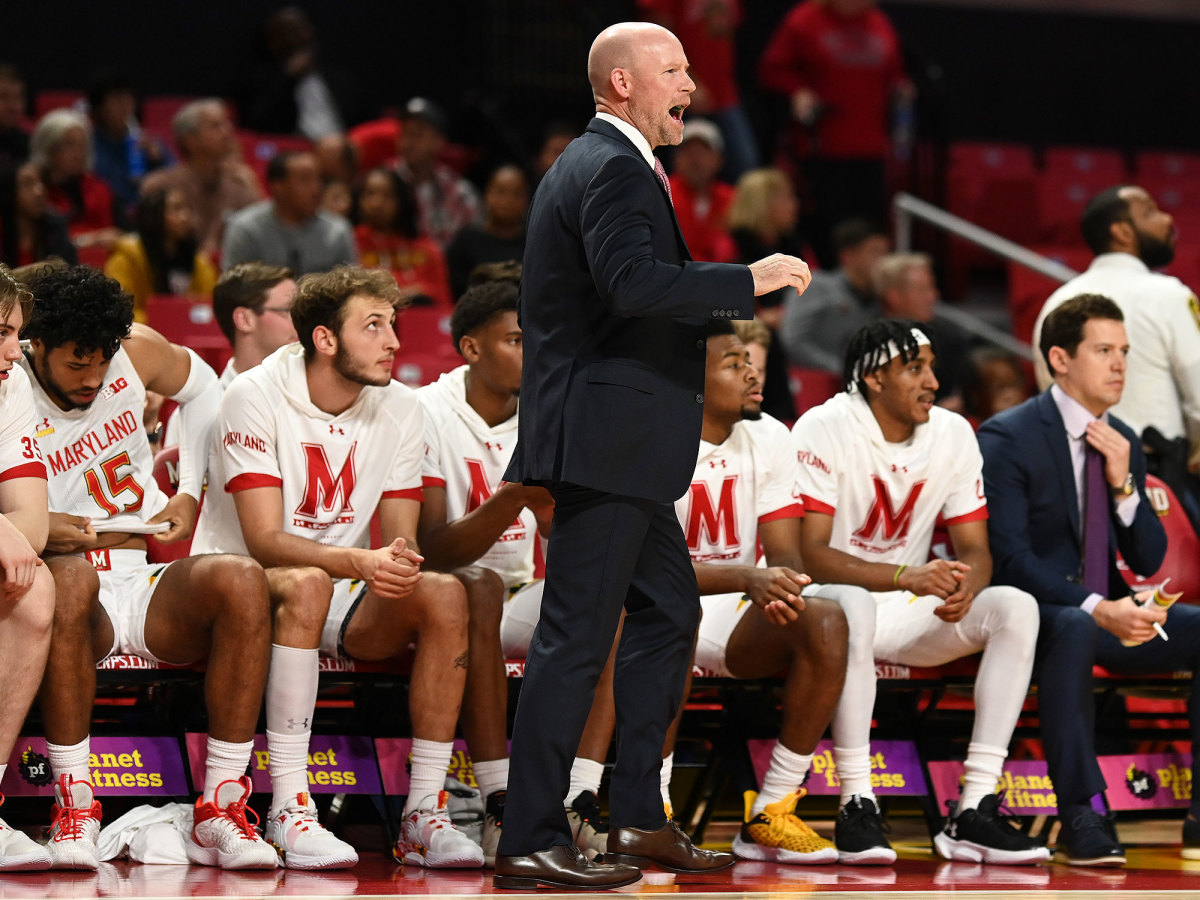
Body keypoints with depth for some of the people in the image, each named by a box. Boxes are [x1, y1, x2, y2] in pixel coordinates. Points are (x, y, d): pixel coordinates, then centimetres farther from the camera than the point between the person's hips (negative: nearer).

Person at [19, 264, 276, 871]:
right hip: (76, 607, -4)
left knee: (242, 581, -29)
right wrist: (34, 529, -25)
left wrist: (189, 494, 14)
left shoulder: (134, 352, 2)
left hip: (149, 585, 4)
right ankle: (74, 810, -30)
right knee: (69, 585, -41)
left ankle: (219, 812, -26)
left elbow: (200, 386, 24)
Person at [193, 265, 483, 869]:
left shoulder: (399, 409, 1)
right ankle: (288, 809, -37)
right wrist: (358, 561, -39)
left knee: (444, 593, -23)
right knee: (305, 585, -38)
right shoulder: (256, 396, -15)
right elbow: (265, 541, -22)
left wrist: (401, 557, -27)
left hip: (343, 598, 5)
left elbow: (400, 539, -1)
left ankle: (424, 814, -24)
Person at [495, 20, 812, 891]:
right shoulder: (611, 170, -14)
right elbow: (633, 282, -29)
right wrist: (747, 280, -21)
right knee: (577, 636, -9)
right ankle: (530, 842, -7)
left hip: (621, 444, 11)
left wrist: (732, 297, 17)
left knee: (668, 609, 18)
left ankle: (639, 818, 23)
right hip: (604, 438, -11)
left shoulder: (600, 164, 20)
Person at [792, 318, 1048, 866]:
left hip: (908, 613, 5)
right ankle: (856, 805, -33)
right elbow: (811, 555, -21)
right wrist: (908, 577, -34)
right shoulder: (825, 430, -14)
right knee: (853, 609, -40)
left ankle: (974, 811, -25)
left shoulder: (953, 435, 2)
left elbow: (974, 549, 2)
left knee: (1016, 607, -19)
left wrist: (964, 586, -24)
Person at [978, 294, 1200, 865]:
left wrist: (1124, 484, -7)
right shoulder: (1007, 438, -9)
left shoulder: (1123, 443, 12)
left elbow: (1148, 561, 11)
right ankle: (1081, 818, -39)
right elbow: (1010, 556, -19)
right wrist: (1097, 608, -31)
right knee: (1075, 628, -40)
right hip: (1033, 610, -7)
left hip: (1104, 611, 7)